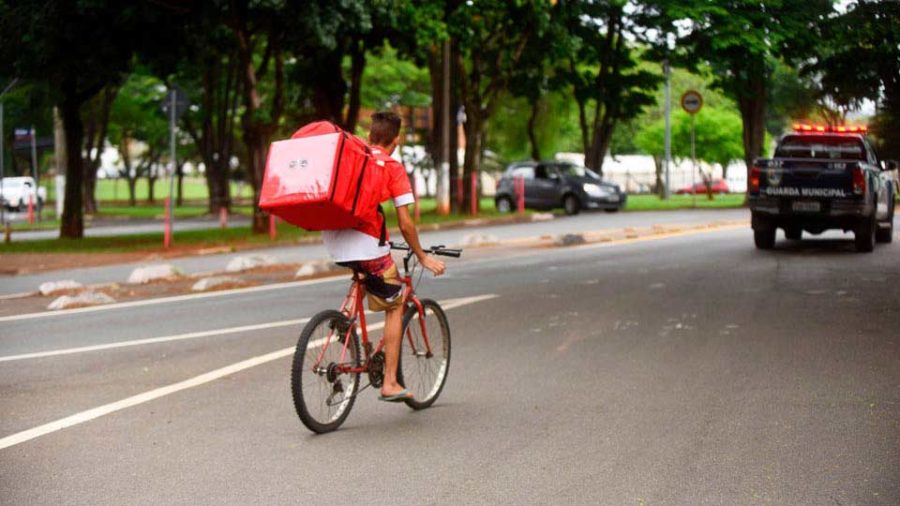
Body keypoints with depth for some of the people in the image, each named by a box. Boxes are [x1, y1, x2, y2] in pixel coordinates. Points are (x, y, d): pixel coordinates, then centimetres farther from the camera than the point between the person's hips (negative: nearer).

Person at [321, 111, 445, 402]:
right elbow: (404, 224, -4)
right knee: (394, 306, 9)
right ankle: (390, 383, 5)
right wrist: (422, 257, 9)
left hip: (334, 245, 5)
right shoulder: (392, 168, 1)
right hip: (366, 245, -5)